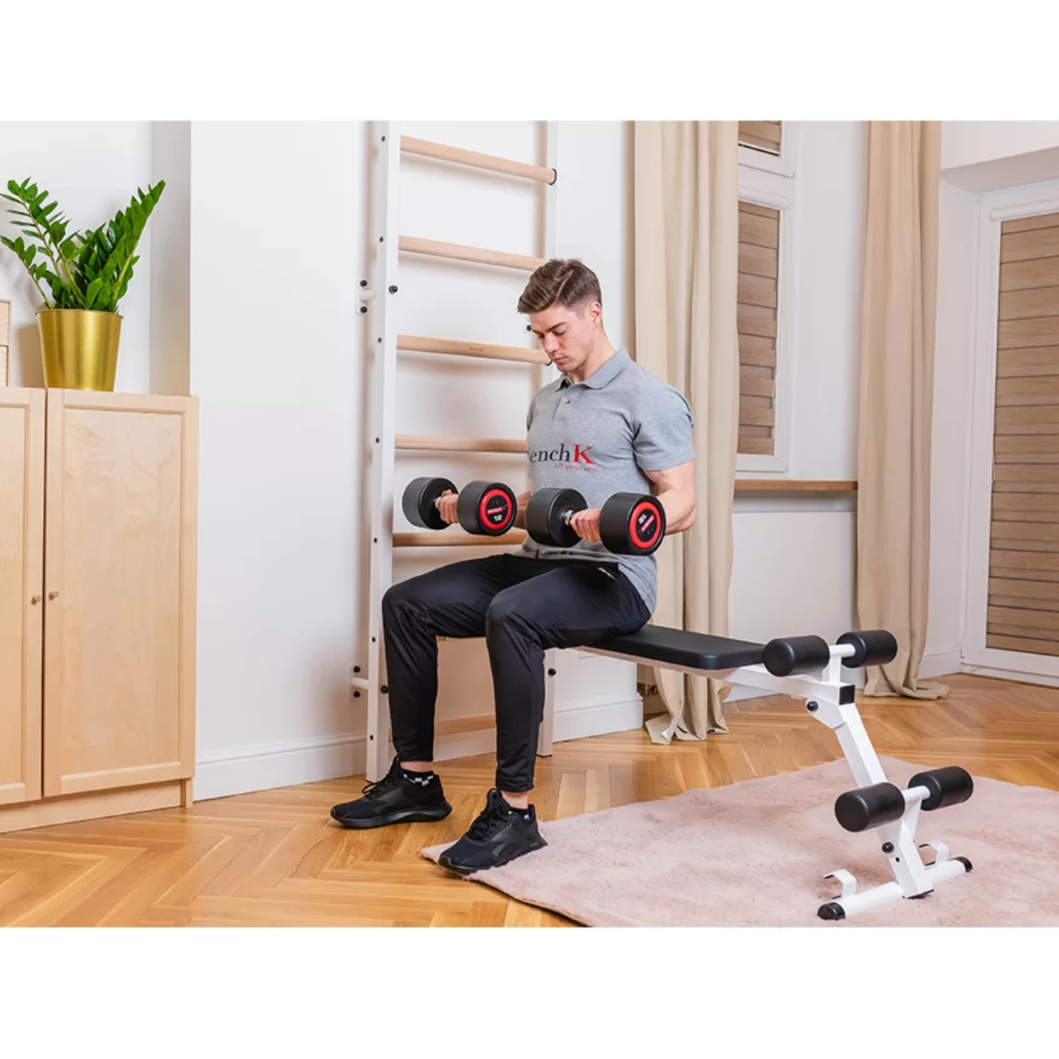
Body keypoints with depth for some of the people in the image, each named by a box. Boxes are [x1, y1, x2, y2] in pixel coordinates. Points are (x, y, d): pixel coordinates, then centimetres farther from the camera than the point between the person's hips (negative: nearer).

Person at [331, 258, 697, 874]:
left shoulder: (648, 399, -5)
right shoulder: (546, 401, 20)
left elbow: (681, 506, -10)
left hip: (614, 578, -8)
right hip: (541, 563, 8)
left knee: (511, 614, -38)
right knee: (407, 603, -5)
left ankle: (515, 811, -28)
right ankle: (417, 781, 2)